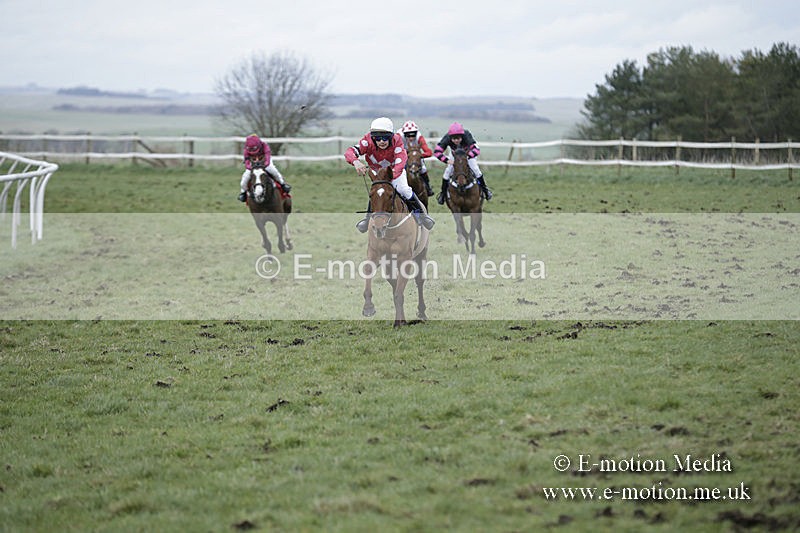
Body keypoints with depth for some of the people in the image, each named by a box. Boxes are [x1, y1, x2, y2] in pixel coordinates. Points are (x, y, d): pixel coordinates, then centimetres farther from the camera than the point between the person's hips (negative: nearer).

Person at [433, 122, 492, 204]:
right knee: (448, 171, -7)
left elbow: (477, 150, -52)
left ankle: (484, 189, 16)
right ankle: (443, 193, 12)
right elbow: (437, 151, -39)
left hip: (469, 153, -1)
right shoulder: (447, 138, -38)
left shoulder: (467, 136, -44)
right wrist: (447, 160, -52)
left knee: (475, 169, -8)